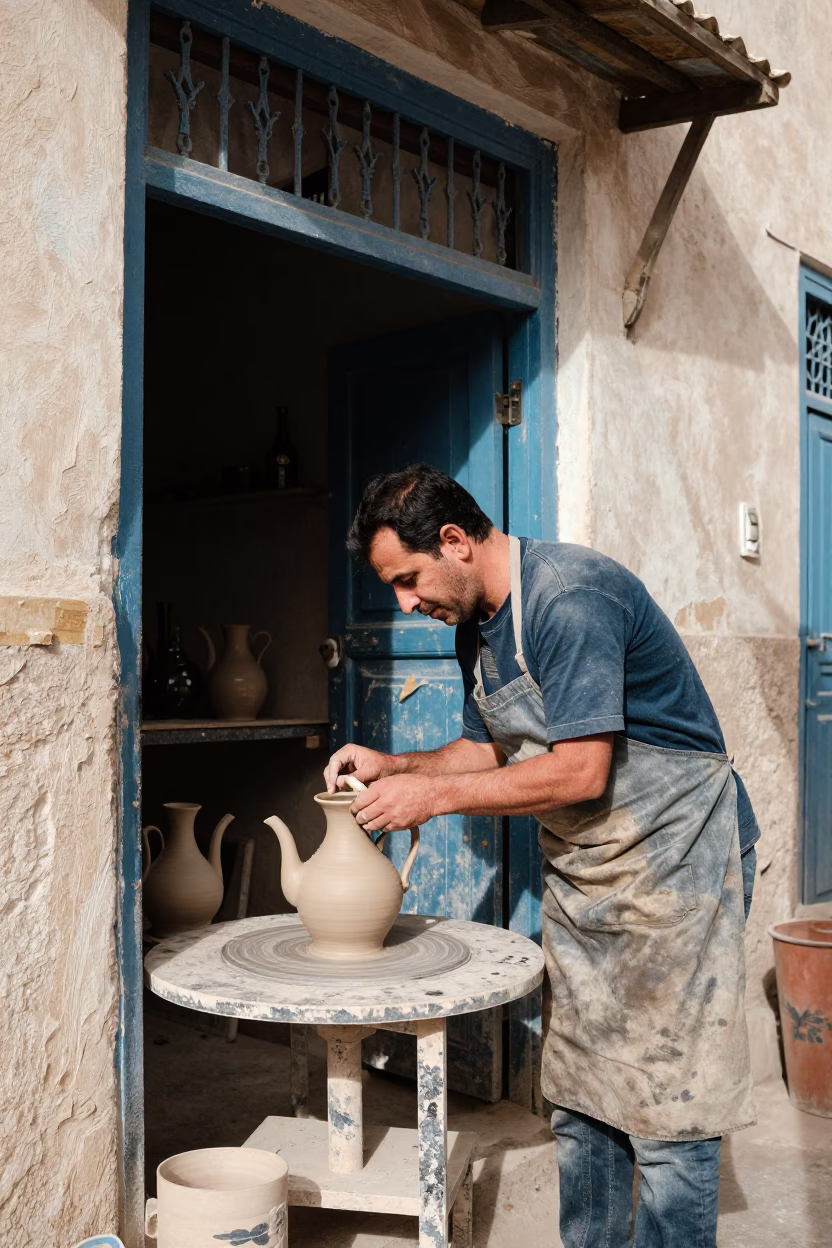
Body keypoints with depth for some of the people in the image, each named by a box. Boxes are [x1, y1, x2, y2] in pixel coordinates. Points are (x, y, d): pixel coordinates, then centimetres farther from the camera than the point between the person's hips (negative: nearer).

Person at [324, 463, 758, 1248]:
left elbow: (580, 772, -26)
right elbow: (492, 750, 16)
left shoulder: (571, 599, -23)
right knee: (579, 1098, 14)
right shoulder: (476, 625, 6)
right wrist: (394, 766, 0)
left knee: (666, 1107, -1)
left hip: (668, 860, -9)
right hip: (580, 873, 9)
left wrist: (431, 795, -19)